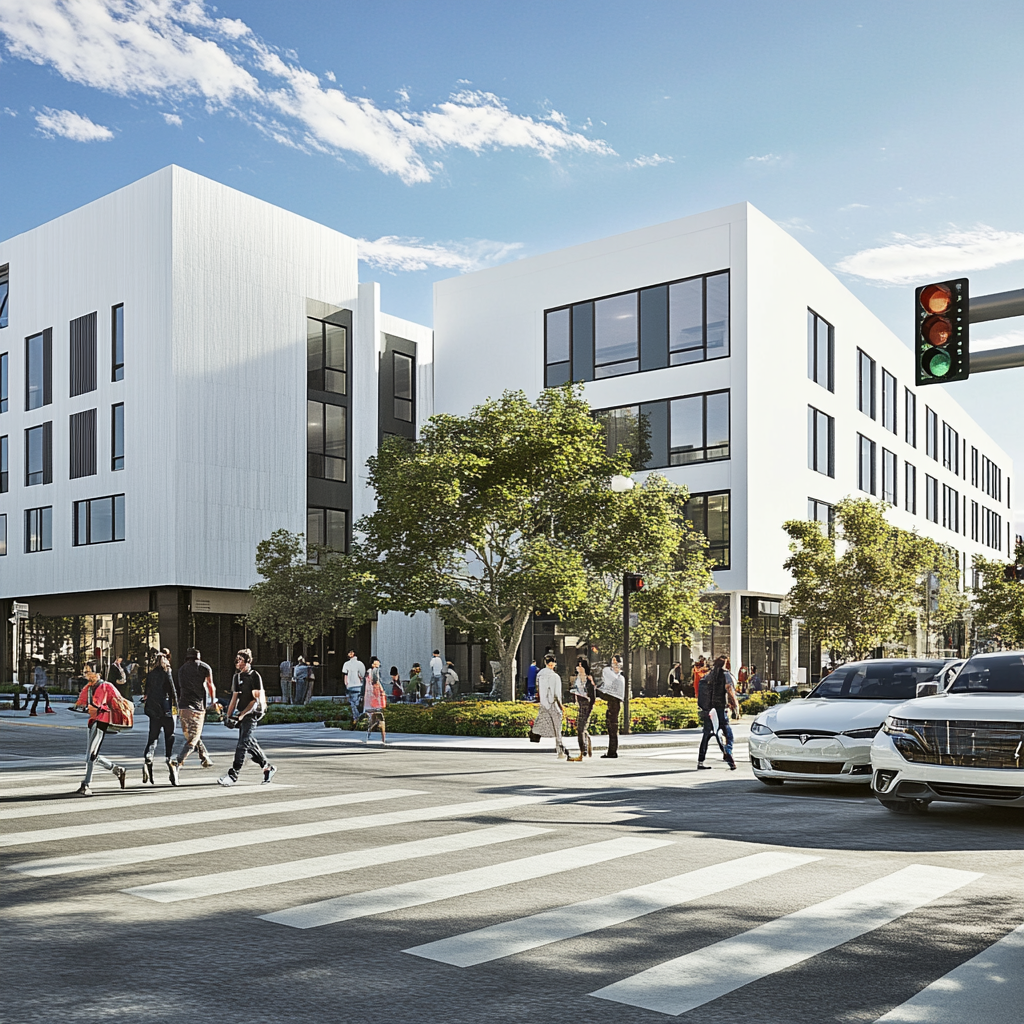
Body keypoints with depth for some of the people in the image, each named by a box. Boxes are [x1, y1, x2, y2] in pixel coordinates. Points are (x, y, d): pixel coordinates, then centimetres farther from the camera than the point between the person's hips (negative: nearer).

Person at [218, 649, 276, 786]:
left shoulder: (255, 676, -9)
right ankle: (268, 768, 23)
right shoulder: (237, 677, 14)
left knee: (242, 744, -13)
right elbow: (235, 697, 19)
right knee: (250, 744, 10)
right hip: (241, 715, 8)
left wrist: (242, 714, -19)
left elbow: (256, 699, -14)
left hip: (252, 714, -8)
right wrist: (229, 715, 10)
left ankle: (233, 775, -14)